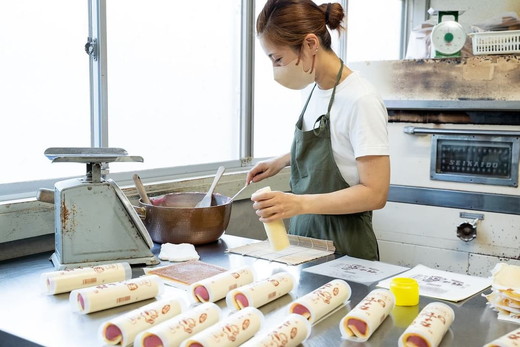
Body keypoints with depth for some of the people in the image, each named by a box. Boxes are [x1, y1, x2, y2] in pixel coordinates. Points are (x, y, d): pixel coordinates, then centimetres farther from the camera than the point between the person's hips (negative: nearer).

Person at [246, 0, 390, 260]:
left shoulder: (361, 101, -20)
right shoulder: (317, 90, 2)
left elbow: (374, 193, -21)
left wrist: (299, 203, -29)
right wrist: (282, 161, 6)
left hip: (343, 245, -7)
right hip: (304, 234, 7)